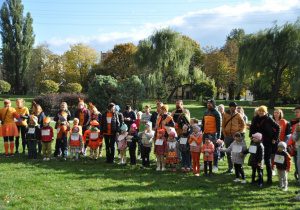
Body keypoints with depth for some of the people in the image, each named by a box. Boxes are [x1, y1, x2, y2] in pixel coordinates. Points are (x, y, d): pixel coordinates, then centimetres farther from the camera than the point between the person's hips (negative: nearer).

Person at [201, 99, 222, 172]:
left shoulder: (216, 113, -5)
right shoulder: (205, 113, 15)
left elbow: (219, 125, -8)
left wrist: (218, 136, -13)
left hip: (213, 134, -6)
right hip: (206, 133, 6)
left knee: (214, 150, -3)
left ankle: (215, 166, 3)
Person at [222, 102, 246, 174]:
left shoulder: (238, 115, 1)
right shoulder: (225, 115, 5)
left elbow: (243, 125, 4)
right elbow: (223, 125, 9)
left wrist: (239, 133, -7)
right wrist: (224, 134, 0)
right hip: (227, 136, 3)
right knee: (228, 153, 9)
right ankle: (230, 168, 19)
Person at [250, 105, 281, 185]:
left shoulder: (269, 119, -9)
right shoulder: (255, 119, 6)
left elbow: (278, 127, -4)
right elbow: (252, 128, 23)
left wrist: (275, 138, -7)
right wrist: (251, 136, 9)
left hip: (268, 143, -5)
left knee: (267, 160, -3)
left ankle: (269, 179, 5)